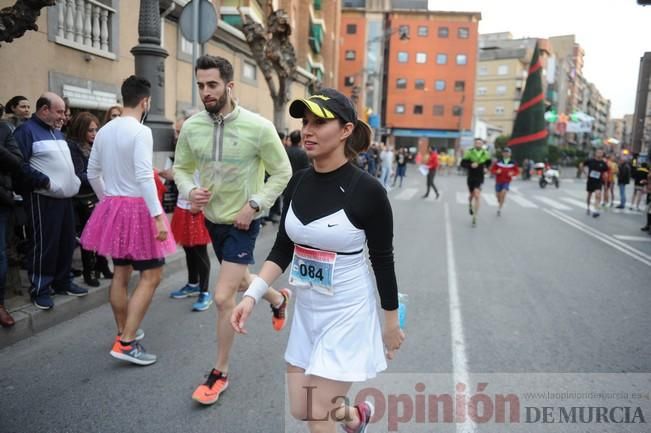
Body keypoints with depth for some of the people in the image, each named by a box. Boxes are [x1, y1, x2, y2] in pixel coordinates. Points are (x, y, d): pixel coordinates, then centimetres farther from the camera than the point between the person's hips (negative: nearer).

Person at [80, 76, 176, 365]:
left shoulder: (103, 131, 9)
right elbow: (144, 176, -22)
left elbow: (92, 173, 14)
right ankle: (126, 343, -5)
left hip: (111, 207, 8)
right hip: (137, 208, -8)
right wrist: (158, 216, -22)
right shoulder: (141, 131, -15)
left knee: (121, 273, 16)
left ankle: (124, 332, 28)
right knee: (151, 275, -2)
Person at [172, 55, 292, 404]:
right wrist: (189, 191, -16)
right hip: (212, 220, 6)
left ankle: (220, 373, 11)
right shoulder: (191, 127, -7)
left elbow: (282, 172, -9)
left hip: (243, 222, -5)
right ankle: (279, 299, 59)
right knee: (241, 282, 25)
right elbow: (181, 168, 6)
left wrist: (254, 205, -19)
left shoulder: (258, 127, -19)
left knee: (223, 297, -11)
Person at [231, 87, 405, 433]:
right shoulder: (298, 182, -2)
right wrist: (252, 295, -8)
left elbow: (383, 260, -10)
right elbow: (283, 248, 4)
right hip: (306, 311, 6)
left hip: (347, 314, -6)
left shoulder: (367, 190, -18)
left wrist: (391, 324, -1)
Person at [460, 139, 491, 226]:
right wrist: (470, 165, -25)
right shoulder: (469, 152, -7)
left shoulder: (485, 153, -1)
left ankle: (474, 218, -8)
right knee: (472, 194, 17)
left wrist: (486, 168, 0)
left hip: (480, 178, -1)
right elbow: (462, 163, -9)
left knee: (477, 196, -13)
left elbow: (488, 162, 18)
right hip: (471, 178, 1)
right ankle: (470, 205, 55)